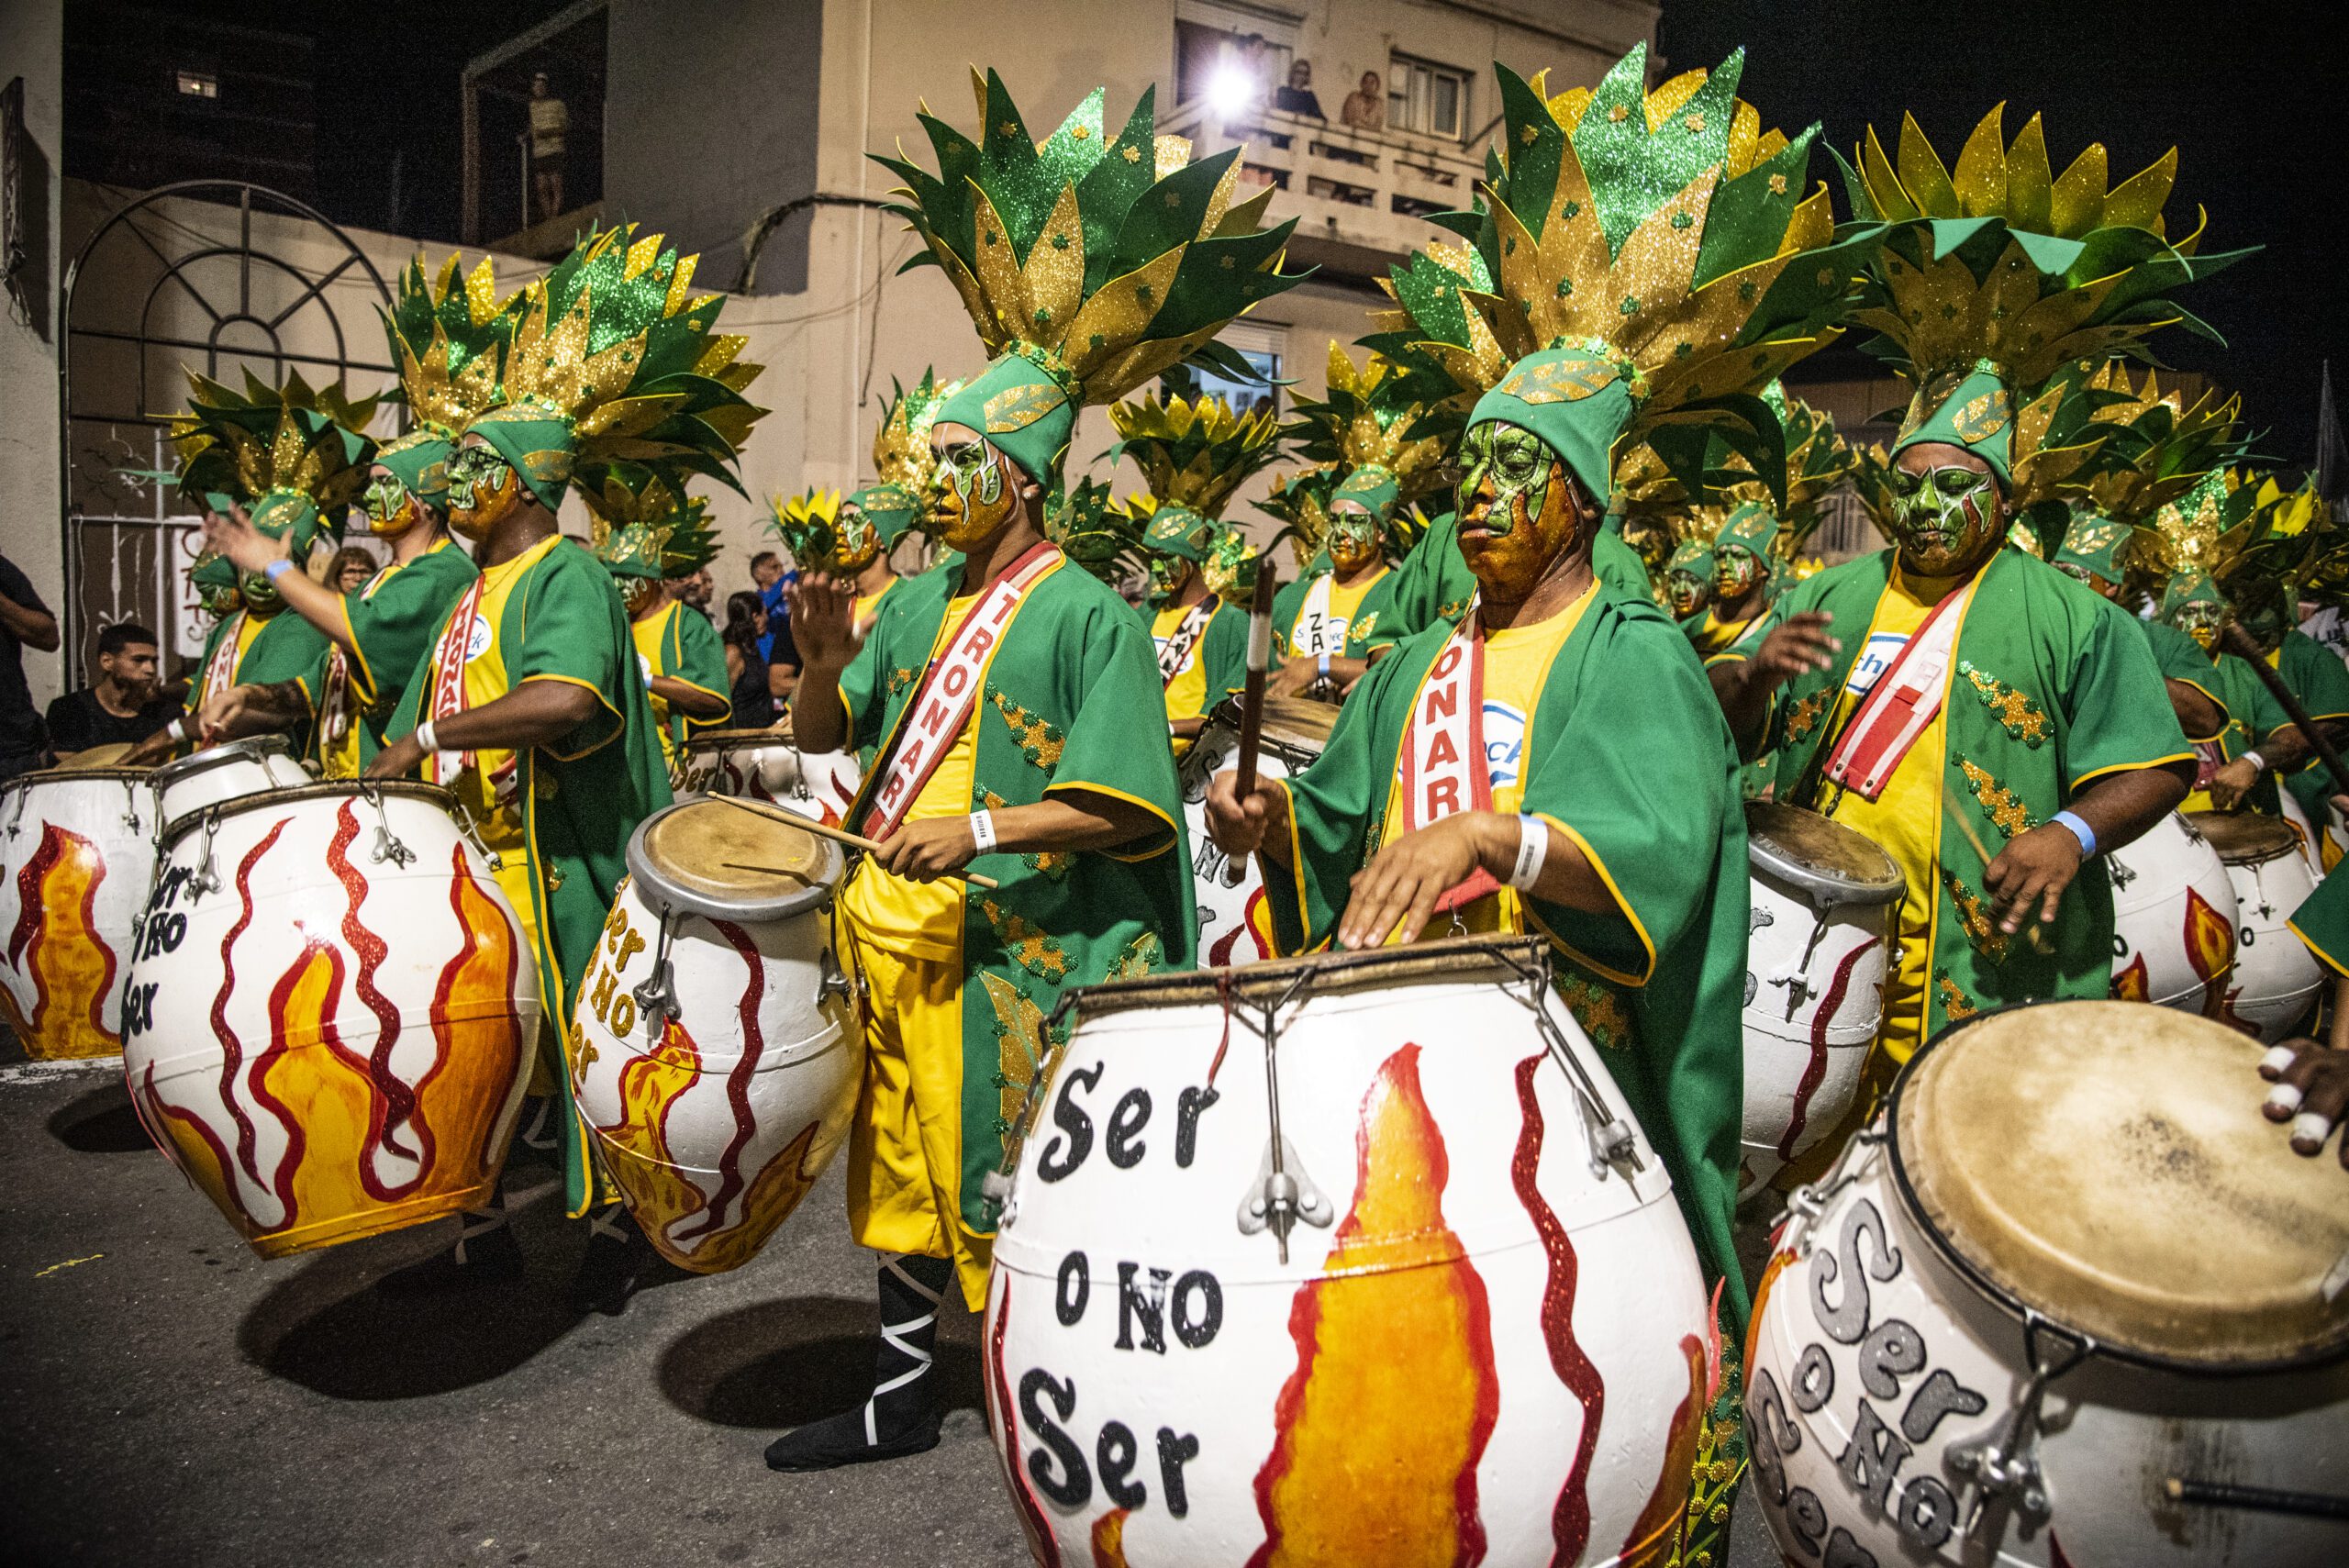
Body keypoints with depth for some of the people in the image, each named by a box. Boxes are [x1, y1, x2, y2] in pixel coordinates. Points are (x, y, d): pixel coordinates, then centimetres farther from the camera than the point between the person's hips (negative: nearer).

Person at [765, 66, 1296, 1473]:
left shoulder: (1089, 615, -11)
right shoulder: (926, 602, 11)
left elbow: (1130, 807, -16)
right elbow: (823, 732, 15)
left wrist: (986, 826, -27)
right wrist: (828, 654, -5)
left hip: (1019, 958, -7)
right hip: (897, 934, 7)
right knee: (906, 1162, 16)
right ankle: (902, 1393, 33)